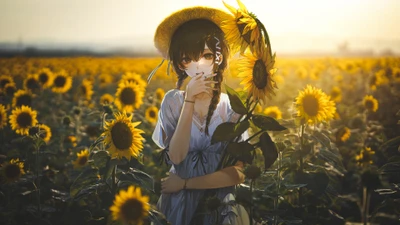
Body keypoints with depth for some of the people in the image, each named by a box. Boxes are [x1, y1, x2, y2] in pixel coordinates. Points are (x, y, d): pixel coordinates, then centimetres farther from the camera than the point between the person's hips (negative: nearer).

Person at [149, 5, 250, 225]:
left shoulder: (232, 106, -5)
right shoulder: (172, 100, -3)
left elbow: (240, 172, -9)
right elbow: (176, 157, -14)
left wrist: (184, 182, -12)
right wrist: (189, 101, -19)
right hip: (177, 205, 1)